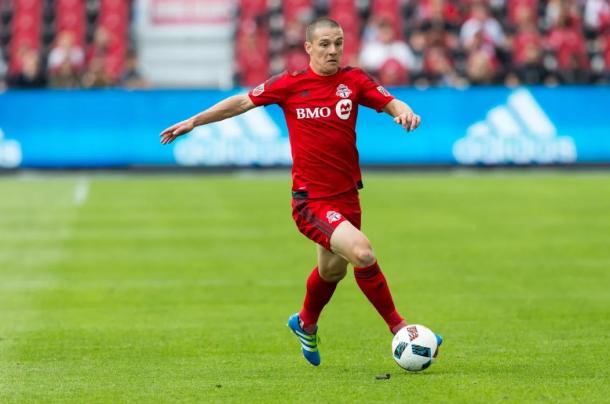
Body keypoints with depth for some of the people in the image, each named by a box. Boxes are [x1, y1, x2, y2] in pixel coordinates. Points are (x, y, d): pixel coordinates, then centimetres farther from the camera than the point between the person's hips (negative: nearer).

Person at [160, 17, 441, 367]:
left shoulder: (353, 81, 1)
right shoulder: (290, 84, -4)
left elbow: (390, 102, -6)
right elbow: (243, 102, 6)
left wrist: (405, 112, -30)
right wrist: (193, 122, 10)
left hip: (347, 195, 5)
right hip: (311, 199, -5)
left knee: (333, 267, 23)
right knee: (362, 253, -24)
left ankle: (306, 325, 51)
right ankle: (397, 326, -9)